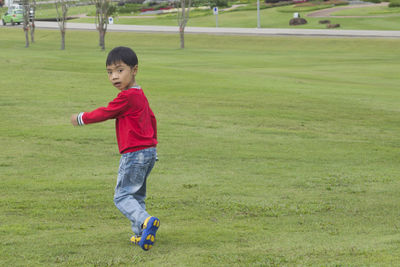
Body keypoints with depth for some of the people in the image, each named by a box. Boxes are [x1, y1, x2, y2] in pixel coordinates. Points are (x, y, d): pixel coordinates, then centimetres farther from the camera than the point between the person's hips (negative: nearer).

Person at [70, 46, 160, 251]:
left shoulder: (127, 97, -16)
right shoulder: (140, 95, 14)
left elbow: (104, 113, -8)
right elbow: (151, 119, 24)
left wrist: (81, 118, 7)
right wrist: (152, 143, 33)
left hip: (134, 154, -10)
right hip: (149, 151, 10)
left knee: (122, 196, -7)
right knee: (137, 195, 16)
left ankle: (146, 221, -26)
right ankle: (141, 234, 12)